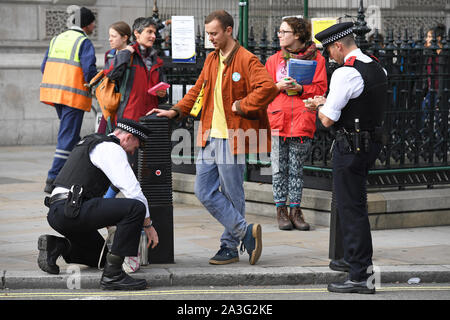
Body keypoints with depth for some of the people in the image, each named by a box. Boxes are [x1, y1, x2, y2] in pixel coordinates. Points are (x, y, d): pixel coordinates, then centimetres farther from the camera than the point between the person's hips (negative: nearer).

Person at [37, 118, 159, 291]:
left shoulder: (89, 142, 26)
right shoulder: (112, 149, -4)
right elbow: (132, 190, -10)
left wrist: (105, 216, 42)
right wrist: (148, 224, 0)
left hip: (56, 213, 10)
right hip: (73, 210, -10)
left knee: (100, 258, 26)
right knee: (136, 208, -19)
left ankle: (55, 246, 6)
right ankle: (112, 274, -18)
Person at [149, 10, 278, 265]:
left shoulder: (246, 60, -10)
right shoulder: (211, 60, 15)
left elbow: (268, 87, -23)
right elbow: (198, 91, 23)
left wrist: (241, 106, -18)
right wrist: (176, 111, 13)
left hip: (232, 139, -8)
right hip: (210, 137, 8)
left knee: (232, 195, 1)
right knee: (205, 191, 4)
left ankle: (230, 246, 11)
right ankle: (246, 231, 7)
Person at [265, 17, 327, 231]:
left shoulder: (315, 58, 4)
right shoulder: (274, 60, 12)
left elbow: (320, 89, 0)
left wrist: (299, 88, -15)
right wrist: (279, 86, -8)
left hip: (302, 121, -2)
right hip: (277, 120, 2)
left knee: (296, 169, 3)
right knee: (279, 168, 2)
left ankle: (295, 210, 8)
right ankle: (281, 209, 8)